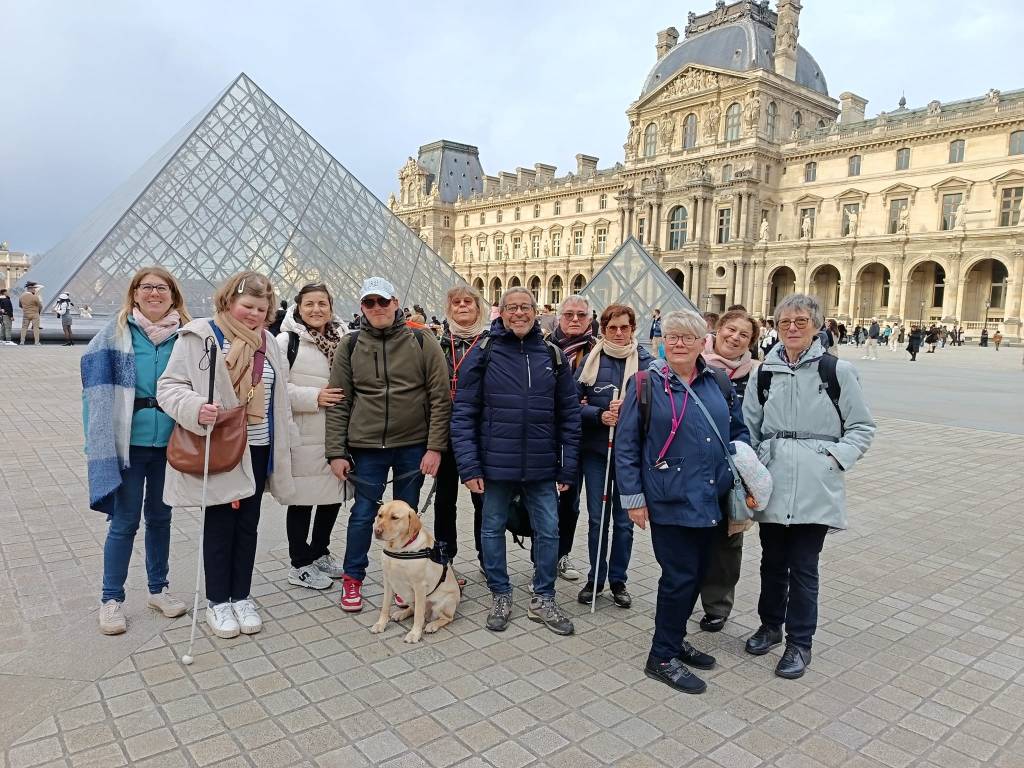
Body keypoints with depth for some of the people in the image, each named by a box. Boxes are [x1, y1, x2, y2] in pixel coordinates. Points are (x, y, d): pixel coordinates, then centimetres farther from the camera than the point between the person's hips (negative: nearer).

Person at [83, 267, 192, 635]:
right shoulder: (116, 333, -1)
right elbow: (98, 386, -4)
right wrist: (100, 442, -12)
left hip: (170, 441, 2)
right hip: (128, 442, -2)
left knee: (160, 516, 15)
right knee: (124, 521, 4)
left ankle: (158, 589, 30)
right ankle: (111, 599, 20)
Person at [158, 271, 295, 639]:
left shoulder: (268, 344, 9)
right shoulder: (200, 336, -9)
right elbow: (169, 386, -10)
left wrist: (283, 447, 16)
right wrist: (196, 409, -29)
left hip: (257, 449, 5)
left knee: (248, 523, 13)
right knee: (220, 523, 7)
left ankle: (241, 596, 28)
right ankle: (217, 601, 23)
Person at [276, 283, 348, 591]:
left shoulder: (339, 341, 11)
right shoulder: (286, 341, -7)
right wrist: (314, 397, -20)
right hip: (303, 437, -6)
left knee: (333, 495, 13)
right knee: (302, 499, 4)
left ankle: (319, 553, 33)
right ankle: (300, 565, 20)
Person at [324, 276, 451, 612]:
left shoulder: (422, 342, -3)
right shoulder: (351, 346, 2)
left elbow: (440, 398, -4)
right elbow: (338, 403, 3)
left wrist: (435, 447, -8)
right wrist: (336, 452, -1)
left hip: (413, 446, 0)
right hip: (367, 446, 0)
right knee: (363, 513, 7)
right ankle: (353, 579, 26)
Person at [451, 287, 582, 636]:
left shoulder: (553, 355, 4)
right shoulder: (483, 354, -3)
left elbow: (569, 414, 6)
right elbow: (463, 413, -4)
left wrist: (568, 467, 2)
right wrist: (468, 465, -11)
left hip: (541, 467, 2)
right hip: (496, 464, -1)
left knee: (548, 531, 8)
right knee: (492, 529, 11)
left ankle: (543, 600, 26)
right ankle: (500, 596, 31)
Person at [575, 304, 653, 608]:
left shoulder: (645, 361, -2)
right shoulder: (591, 360, 1)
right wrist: (599, 414, -17)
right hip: (595, 449, 1)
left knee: (624, 520, 9)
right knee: (597, 518, 9)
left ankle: (618, 580, 25)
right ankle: (595, 578, 24)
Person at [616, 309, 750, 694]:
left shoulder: (719, 383, 7)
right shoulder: (646, 384, -6)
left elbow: (739, 431, 17)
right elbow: (625, 445, -5)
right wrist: (633, 497, -8)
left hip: (710, 500, 5)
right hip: (669, 500, -5)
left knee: (696, 574, 15)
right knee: (680, 576, -2)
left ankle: (674, 639, 35)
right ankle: (661, 658, 15)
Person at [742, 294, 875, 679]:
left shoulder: (837, 371, -3)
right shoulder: (766, 372, 7)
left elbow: (862, 427, 3)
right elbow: (749, 427, 13)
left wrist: (836, 457, -10)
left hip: (816, 487, -3)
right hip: (772, 485, 3)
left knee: (804, 566, 3)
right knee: (773, 560, 15)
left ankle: (799, 643, 20)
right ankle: (771, 625, 35)